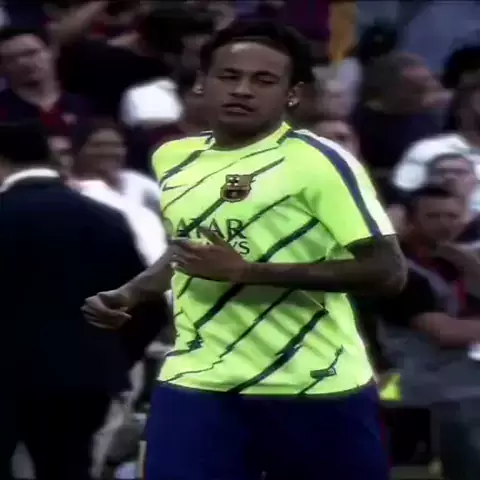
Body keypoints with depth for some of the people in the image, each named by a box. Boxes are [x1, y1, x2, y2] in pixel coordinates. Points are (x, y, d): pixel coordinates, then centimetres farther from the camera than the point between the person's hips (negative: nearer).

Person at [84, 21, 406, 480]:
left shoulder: (320, 160, -10)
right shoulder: (173, 158, 12)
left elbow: (388, 271, -17)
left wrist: (247, 272, -21)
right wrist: (127, 294, 13)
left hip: (317, 390, -4)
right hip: (199, 385, 4)